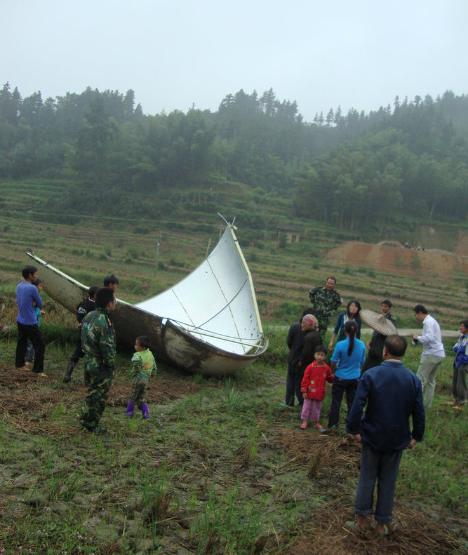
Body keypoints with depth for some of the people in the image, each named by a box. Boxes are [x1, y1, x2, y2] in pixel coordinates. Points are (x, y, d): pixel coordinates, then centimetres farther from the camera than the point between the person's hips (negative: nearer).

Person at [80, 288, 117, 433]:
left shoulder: (88, 316, 2)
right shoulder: (104, 322, -26)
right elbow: (107, 348, -24)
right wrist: (111, 365, -11)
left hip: (89, 363, 8)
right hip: (101, 367, -8)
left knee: (92, 393, 23)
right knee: (98, 396, 7)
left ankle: (86, 420, 34)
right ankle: (92, 425, 20)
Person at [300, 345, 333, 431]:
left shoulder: (326, 368, -2)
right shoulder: (310, 367, -13)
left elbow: (329, 378, 10)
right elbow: (305, 379, -11)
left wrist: (333, 378, -13)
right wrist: (304, 391, -12)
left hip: (320, 393, 3)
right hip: (310, 392, -3)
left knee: (317, 408, 16)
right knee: (307, 406, 7)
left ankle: (316, 422, 30)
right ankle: (304, 421, 20)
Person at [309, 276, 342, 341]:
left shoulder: (335, 294, -8)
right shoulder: (319, 290, -7)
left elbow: (338, 302, 12)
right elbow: (311, 293, 12)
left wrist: (332, 308, 3)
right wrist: (313, 301, 6)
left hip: (325, 317, 0)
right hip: (315, 314, 1)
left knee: (322, 335, 5)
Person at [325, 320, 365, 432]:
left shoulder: (340, 345, -20)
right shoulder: (362, 345, -9)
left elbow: (333, 363, -11)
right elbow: (362, 363, 4)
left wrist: (335, 370, 10)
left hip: (340, 378, -3)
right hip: (355, 378, 3)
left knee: (336, 402, 10)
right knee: (352, 403, 14)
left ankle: (332, 425, 15)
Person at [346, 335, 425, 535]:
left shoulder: (370, 375, -17)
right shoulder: (413, 380, -9)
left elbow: (357, 406, -17)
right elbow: (419, 413, -3)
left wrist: (354, 429, -5)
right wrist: (416, 436, 10)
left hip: (372, 436, -1)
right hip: (397, 439, 2)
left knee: (367, 477, 15)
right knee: (388, 480, 15)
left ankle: (362, 517, 25)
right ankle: (383, 522, 25)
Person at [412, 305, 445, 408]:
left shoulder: (428, 322, -12)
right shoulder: (432, 321, 20)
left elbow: (429, 338, -24)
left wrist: (418, 338, -9)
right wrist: (418, 341, 7)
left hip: (431, 354, -10)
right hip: (439, 354, 10)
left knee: (420, 379, -6)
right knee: (430, 380, 12)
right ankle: (426, 404, 15)